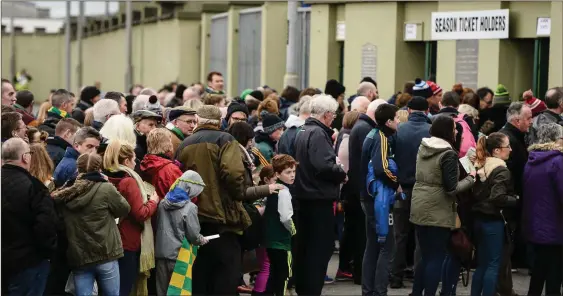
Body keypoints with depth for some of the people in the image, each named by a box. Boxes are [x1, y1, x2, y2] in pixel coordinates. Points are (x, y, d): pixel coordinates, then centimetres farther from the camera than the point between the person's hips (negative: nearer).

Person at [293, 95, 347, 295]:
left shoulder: (303, 131, 14)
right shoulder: (318, 133, -17)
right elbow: (324, 166, -27)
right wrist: (342, 174, -11)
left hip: (304, 195, 10)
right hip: (319, 197, -10)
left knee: (305, 245, 16)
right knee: (321, 247, -4)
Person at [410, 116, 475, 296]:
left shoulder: (423, 147, 8)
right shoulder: (449, 154, -15)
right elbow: (452, 189, -16)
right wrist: (471, 179, -2)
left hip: (419, 208, 7)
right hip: (438, 212, -7)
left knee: (425, 257, 16)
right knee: (436, 258, 0)